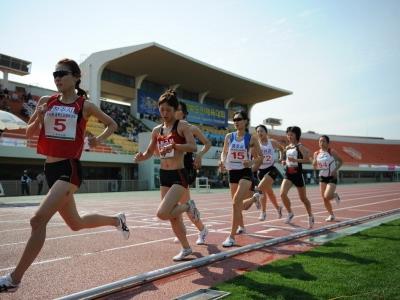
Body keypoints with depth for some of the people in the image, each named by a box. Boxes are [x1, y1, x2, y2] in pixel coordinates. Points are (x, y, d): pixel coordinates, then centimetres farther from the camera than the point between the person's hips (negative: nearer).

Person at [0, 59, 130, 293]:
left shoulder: (84, 105, -1)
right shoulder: (46, 101, 9)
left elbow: (112, 125, 12)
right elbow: (29, 133, 11)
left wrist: (99, 139, -6)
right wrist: (39, 118, -8)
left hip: (70, 168, -6)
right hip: (50, 168, 6)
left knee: (38, 219, -19)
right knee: (76, 223, 18)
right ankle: (116, 220, 42)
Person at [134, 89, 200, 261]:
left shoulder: (182, 125, -7)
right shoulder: (157, 130, 9)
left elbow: (193, 147, -19)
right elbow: (149, 153, 16)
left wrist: (173, 145, -31)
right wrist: (141, 157, -5)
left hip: (179, 176, -6)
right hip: (164, 176, 6)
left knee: (162, 213, -20)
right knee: (173, 217, 13)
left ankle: (188, 206, 7)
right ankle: (186, 248, 31)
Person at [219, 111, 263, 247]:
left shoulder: (251, 138, -5)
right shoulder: (229, 137, 3)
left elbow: (260, 156, 2)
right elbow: (224, 152, 13)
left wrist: (251, 162, -18)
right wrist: (222, 161, -9)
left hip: (245, 173, -4)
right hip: (233, 173, 4)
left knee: (236, 203, -20)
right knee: (237, 204, 15)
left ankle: (232, 237, -12)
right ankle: (241, 226, 46)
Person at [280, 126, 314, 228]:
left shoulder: (300, 147, -7)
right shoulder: (287, 147, 10)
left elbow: (307, 159, -18)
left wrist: (295, 160, -29)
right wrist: (284, 162, 3)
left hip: (298, 174, -4)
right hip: (288, 175, 5)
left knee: (303, 198, 9)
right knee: (282, 194, -17)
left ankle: (310, 217, 31)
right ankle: (290, 213, 5)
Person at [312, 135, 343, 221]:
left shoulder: (331, 152, -9)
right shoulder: (316, 153, 2)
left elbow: (340, 161, -1)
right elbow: (315, 167, 6)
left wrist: (335, 170, -14)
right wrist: (314, 162, -15)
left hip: (332, 177, -4)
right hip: (322, 177, 4)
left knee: (327, 196, -19)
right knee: (324, 198, 5)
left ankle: (335, 196, 18)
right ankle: (331, 215, 24)